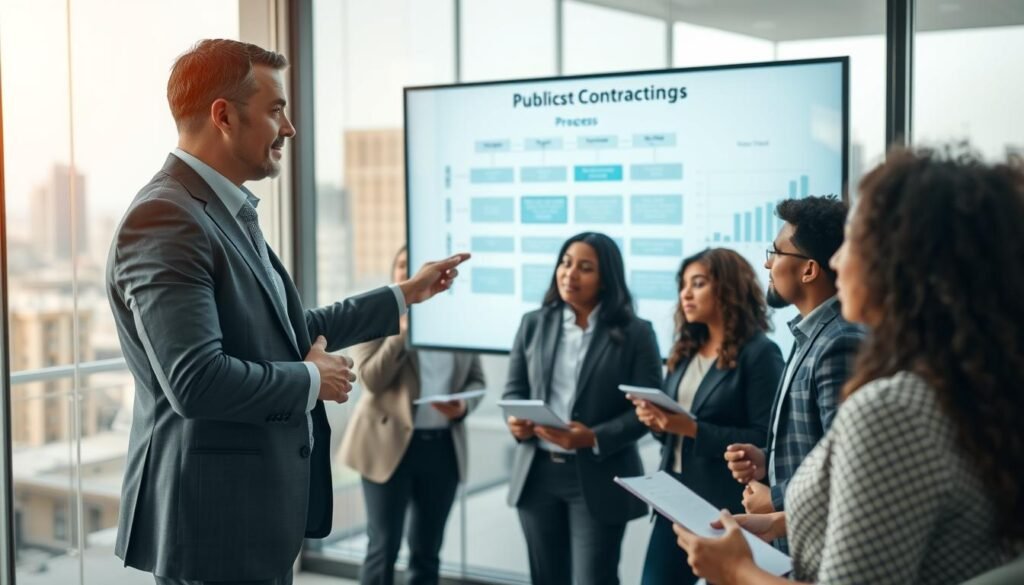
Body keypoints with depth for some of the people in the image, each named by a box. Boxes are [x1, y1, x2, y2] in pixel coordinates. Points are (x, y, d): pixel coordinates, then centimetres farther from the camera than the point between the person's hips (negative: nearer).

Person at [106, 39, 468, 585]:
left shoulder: (228, 213, 11)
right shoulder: (164, 220, -19)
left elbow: (291, 331, 19)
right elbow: (196, 380, -27)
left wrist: (405, 294, 23)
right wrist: (312, 380, -13)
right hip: (212, 522, -9)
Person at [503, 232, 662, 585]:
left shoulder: (635, 333, -3)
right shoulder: (533, 324, 7)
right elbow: (514, 390, 12)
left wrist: (594, 438, -20)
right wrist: (515, 421, -11)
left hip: (598, 478, -4)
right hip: (538, 473, 4)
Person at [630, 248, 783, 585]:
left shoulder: (759, 352, -10)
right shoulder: (686, 349, 12)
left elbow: (763, 439, -16)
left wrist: (694, 429, -22)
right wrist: (656, 420, -6)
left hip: (727, 507, -6)